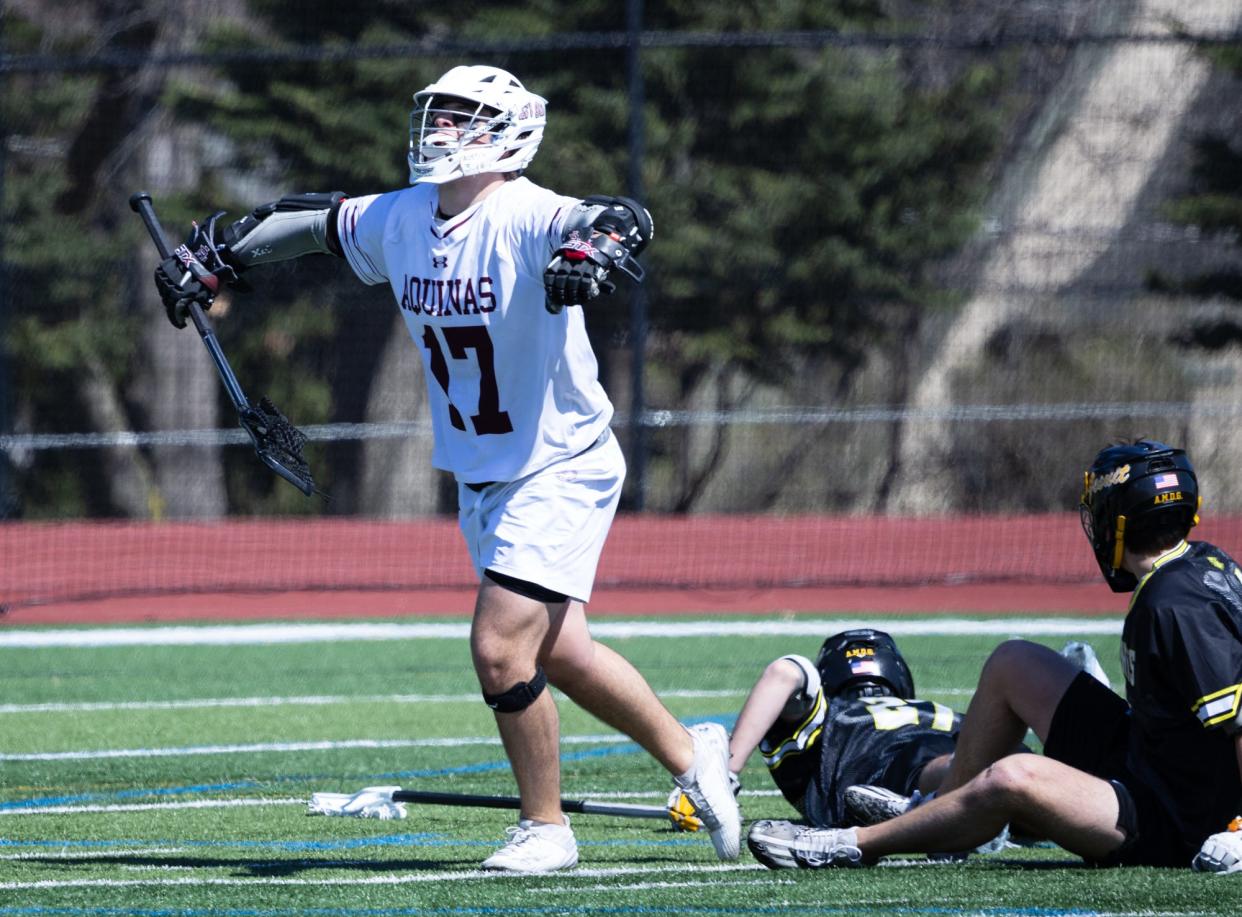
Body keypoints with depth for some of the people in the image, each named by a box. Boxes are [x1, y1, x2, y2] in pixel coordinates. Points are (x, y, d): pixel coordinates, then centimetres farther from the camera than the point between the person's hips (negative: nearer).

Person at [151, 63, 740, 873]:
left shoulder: (525, 217, -23)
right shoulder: (397, 221, 0)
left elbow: (623, 221, -40)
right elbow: (318, 222, 17)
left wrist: (594, 248, -61)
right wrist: (213, 259, 16)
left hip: (559, 469, -8)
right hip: (480, 475, 8)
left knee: (501, 648, -13)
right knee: (556, 654, 13)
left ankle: (546, 827, 5)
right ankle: (691, 755, 33)